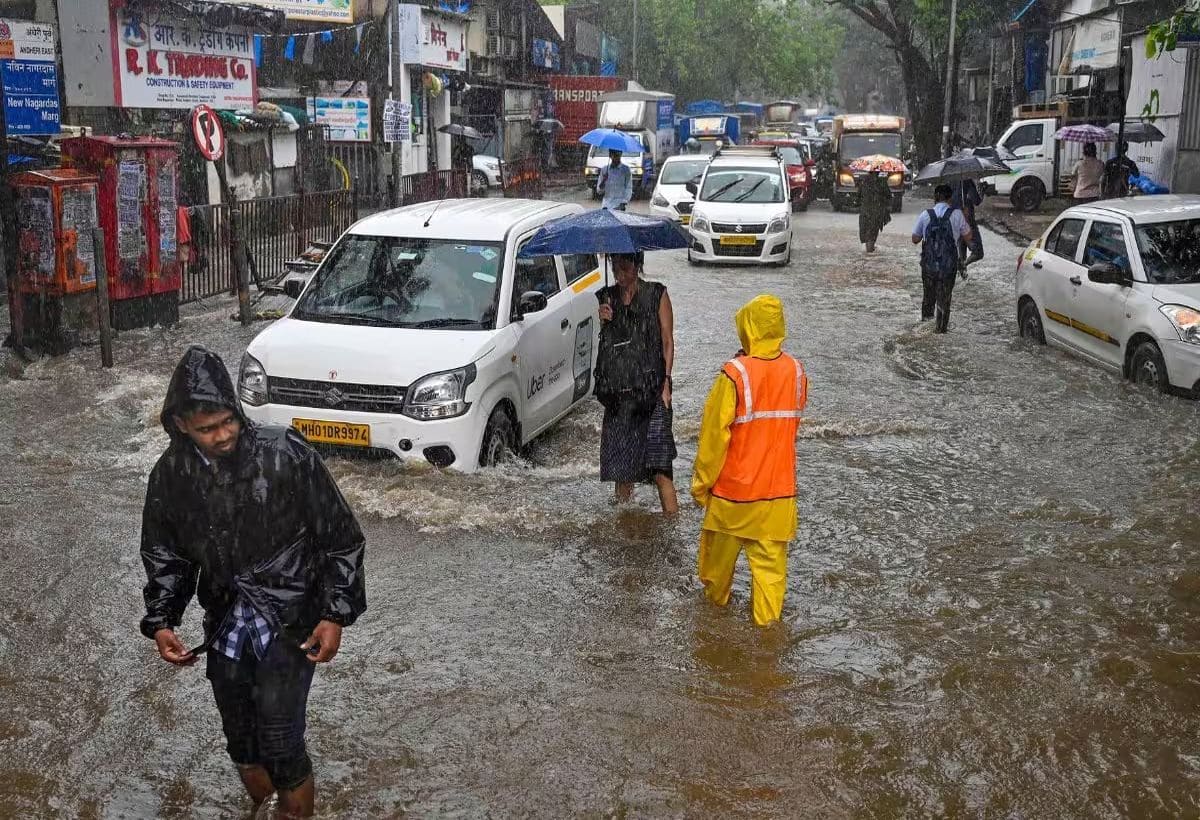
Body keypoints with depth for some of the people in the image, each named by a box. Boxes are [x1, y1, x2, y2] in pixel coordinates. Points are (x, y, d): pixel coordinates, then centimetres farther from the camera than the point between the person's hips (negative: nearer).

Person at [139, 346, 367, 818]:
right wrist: (161, 622, -2)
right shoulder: (171, 476, -5)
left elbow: (340, 537, -9)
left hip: (290, 623, -4)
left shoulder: (286, 455, -18)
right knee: (241, 742, 15)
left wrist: (336, 615, -12)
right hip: (225, 626, 4)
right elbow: (164, 554, 10)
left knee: (280, 743, -9)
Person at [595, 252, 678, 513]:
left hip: (650, 389, -4)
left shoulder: (656, 294, 2)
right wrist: (603, 321, -6)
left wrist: (666, 382, -9)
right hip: (618, 390, 4)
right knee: (620, 462, 8)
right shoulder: (607, 297, 13)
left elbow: (668, 342, 1)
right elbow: (601, 344, 14)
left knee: (659, 466, -13)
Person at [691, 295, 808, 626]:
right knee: (770, 560, 9)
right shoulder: (796, 371, -6)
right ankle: (766, 620, 11)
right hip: (779, 487, 3)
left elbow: (714, 435, -14)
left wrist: (701, 482, -5)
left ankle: (716, 597, 41)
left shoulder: (735, 374, -19)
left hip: (733, 487, -3)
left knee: (720, 552, 21)